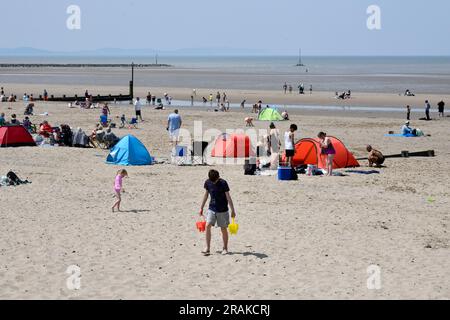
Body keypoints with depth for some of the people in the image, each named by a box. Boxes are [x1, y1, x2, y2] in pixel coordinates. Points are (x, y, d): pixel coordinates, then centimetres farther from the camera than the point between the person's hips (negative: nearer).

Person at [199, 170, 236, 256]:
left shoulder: (223, 183, -14)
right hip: (212, 209, 3)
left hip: (223, 210, -3)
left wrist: (233, 210, -8)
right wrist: (201, 208, 14)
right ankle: (207, 248, -7)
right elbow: (206, 195, 11)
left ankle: (225, 248, 19)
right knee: (207, 226, -12)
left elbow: (228, 197, -10)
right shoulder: (208, 182, -3)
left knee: (223, 229, 3)